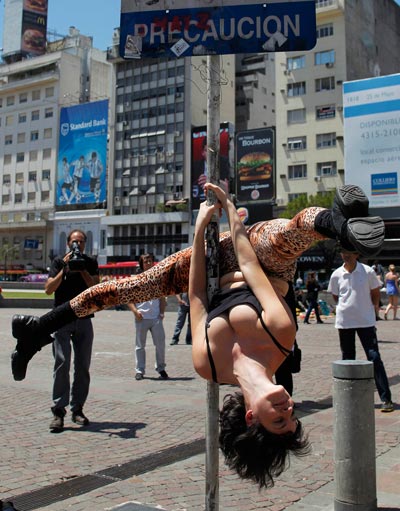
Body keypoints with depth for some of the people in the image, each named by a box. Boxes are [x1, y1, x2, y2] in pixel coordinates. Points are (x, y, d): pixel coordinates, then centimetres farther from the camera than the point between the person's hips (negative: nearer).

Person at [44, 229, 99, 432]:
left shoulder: (90, 263, 9)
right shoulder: (59, 262, 5)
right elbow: (49, 289, -6)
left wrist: (82, 269, -13)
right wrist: (65, 269, -13)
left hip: (84, 319, 2)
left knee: (83, 366, 3)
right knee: (62, 363, -11)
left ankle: (77, 408, 12)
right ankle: (58, 411, -8)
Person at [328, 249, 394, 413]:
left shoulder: (368, 272, -5)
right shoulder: (336, 275, 0)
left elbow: (375, 292, 7)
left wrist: (373, 308, 1)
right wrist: (347, 308, 7)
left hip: (366, 321, -2)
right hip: (344, 322, 2)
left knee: (374, 358, -6)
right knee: (347, 359, 10)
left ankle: (386, 398, -2)